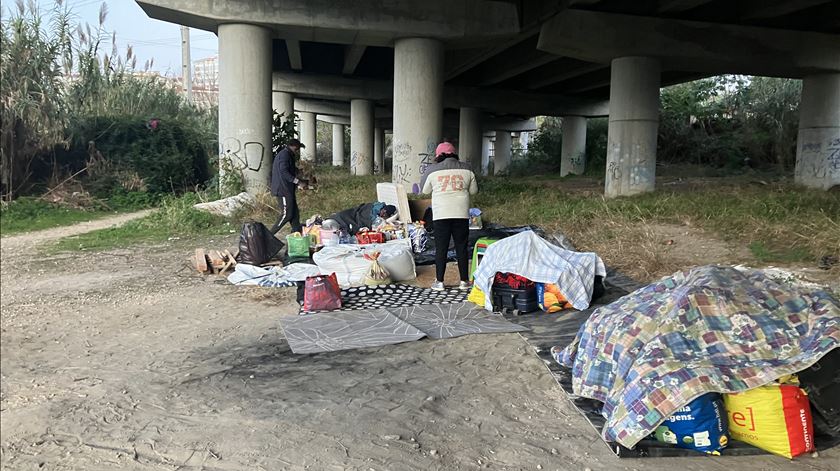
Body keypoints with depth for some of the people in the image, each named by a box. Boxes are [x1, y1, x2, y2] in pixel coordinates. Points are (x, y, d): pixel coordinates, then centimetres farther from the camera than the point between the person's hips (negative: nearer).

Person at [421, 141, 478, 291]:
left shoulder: (433, 170, 0)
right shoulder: (466, 169, 5)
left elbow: (425, 190, 14)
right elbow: (474, 190, 13)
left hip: (440, 215, -1)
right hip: (461, 215, 1)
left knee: (441, 248, 5)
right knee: (462, 248, 9)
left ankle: (439, 282, 8)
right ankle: (464, 281, 13)